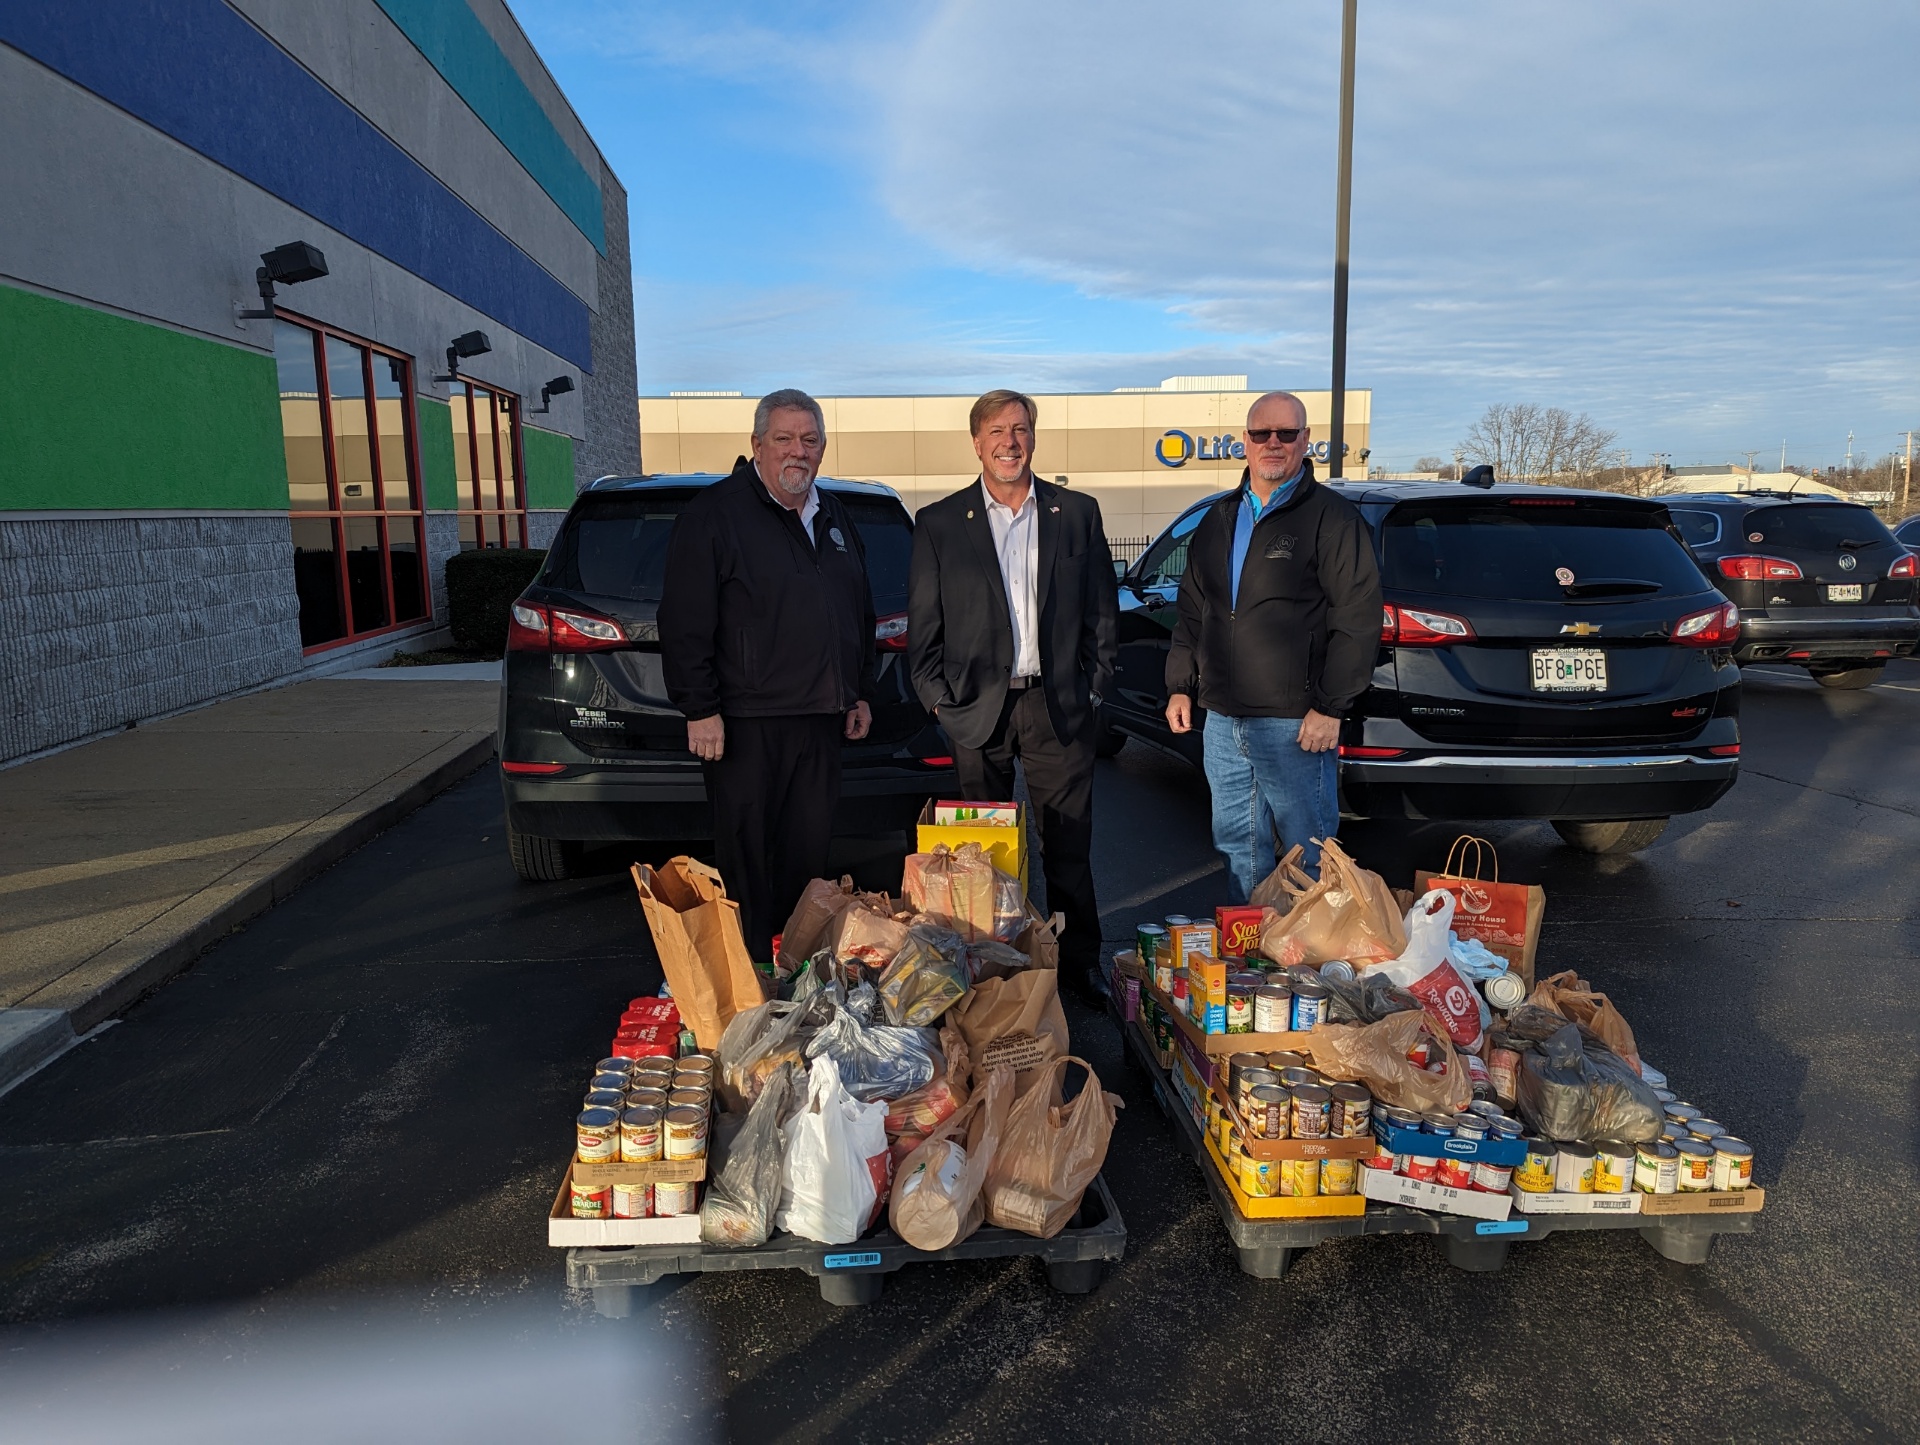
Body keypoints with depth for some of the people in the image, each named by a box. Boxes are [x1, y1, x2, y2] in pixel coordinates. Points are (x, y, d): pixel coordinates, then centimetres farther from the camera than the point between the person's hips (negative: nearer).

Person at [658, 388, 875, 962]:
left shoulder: (834, 517, 16)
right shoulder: (716, 513, -6)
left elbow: (861, 614, 24)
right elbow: (684, 623, -11)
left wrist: (860, 694, 19)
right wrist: (700, 709, -15)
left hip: (821, 720, 7)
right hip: (746, 721, -6)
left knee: (810, 852, 13)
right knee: (748, 860, 0)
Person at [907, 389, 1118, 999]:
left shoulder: (1078, 513, 6)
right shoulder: (939, 523, 4)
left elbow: (1102, 609, 9)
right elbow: (923, 624, 4)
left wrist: (1094, 686, 3)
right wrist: (937, 697, -2)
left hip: (1059, 703, 1)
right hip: (977, 705, 0)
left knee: (1069, 844, 7)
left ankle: (1080, 962, 20)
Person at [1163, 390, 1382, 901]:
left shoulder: (1332, 517, -5)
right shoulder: (1219, 519, 15)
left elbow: (1357, 619, -10)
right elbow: (1192, 613, 21)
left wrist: (1330, 707, -15)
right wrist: (1180, 685, 13)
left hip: (1295, 724, -6)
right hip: (1222, 720, 7)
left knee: (1309, 857, 1)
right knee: (1237, 846, 15)